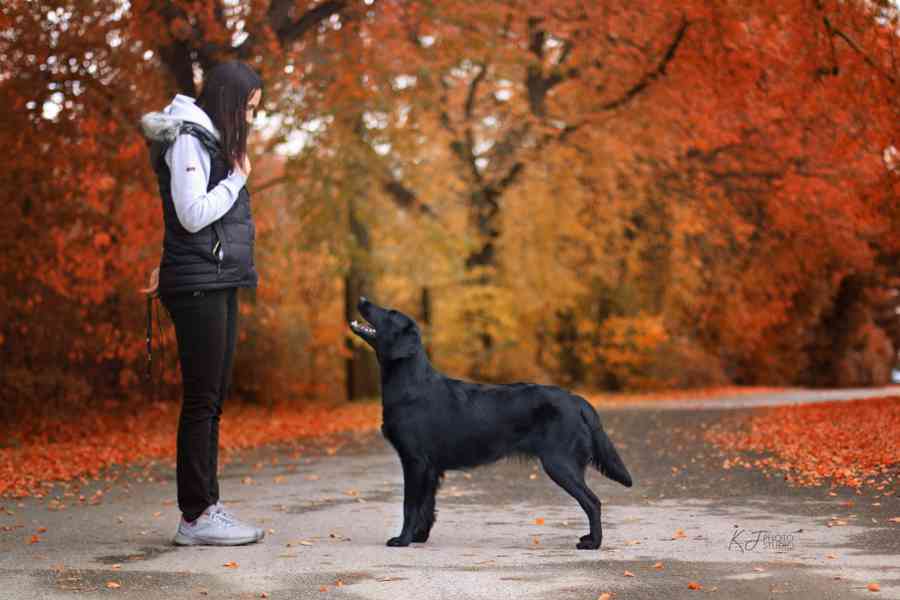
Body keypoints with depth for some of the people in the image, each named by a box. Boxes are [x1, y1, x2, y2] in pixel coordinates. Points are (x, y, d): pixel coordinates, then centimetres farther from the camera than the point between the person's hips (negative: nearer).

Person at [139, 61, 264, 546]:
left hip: (219, 283, 9)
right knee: (201, 400, -7)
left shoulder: (213, 141, 19)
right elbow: (193, 214, -18)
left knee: (213, 400, 9)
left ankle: (205, 508, 13)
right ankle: (196, 516, -4)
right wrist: (238, 177, -7)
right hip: (199, 287, -9)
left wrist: (171, 266, 17)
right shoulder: (187, 140, -10)